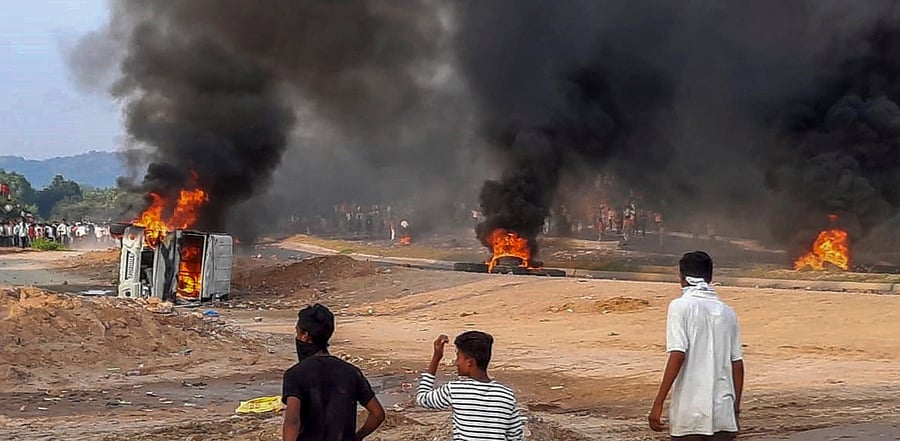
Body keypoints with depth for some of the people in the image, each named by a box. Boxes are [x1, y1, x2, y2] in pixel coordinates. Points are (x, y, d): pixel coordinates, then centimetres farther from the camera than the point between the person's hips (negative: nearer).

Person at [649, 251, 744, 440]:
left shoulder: (680, 306, -4)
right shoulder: (727, 312, 11)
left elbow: (677, 355, -15)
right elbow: (737, 364, 11)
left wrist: (658, 403, -14)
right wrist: (736, 408, 20)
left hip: (689, 413, -4)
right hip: (723, 413, 4)